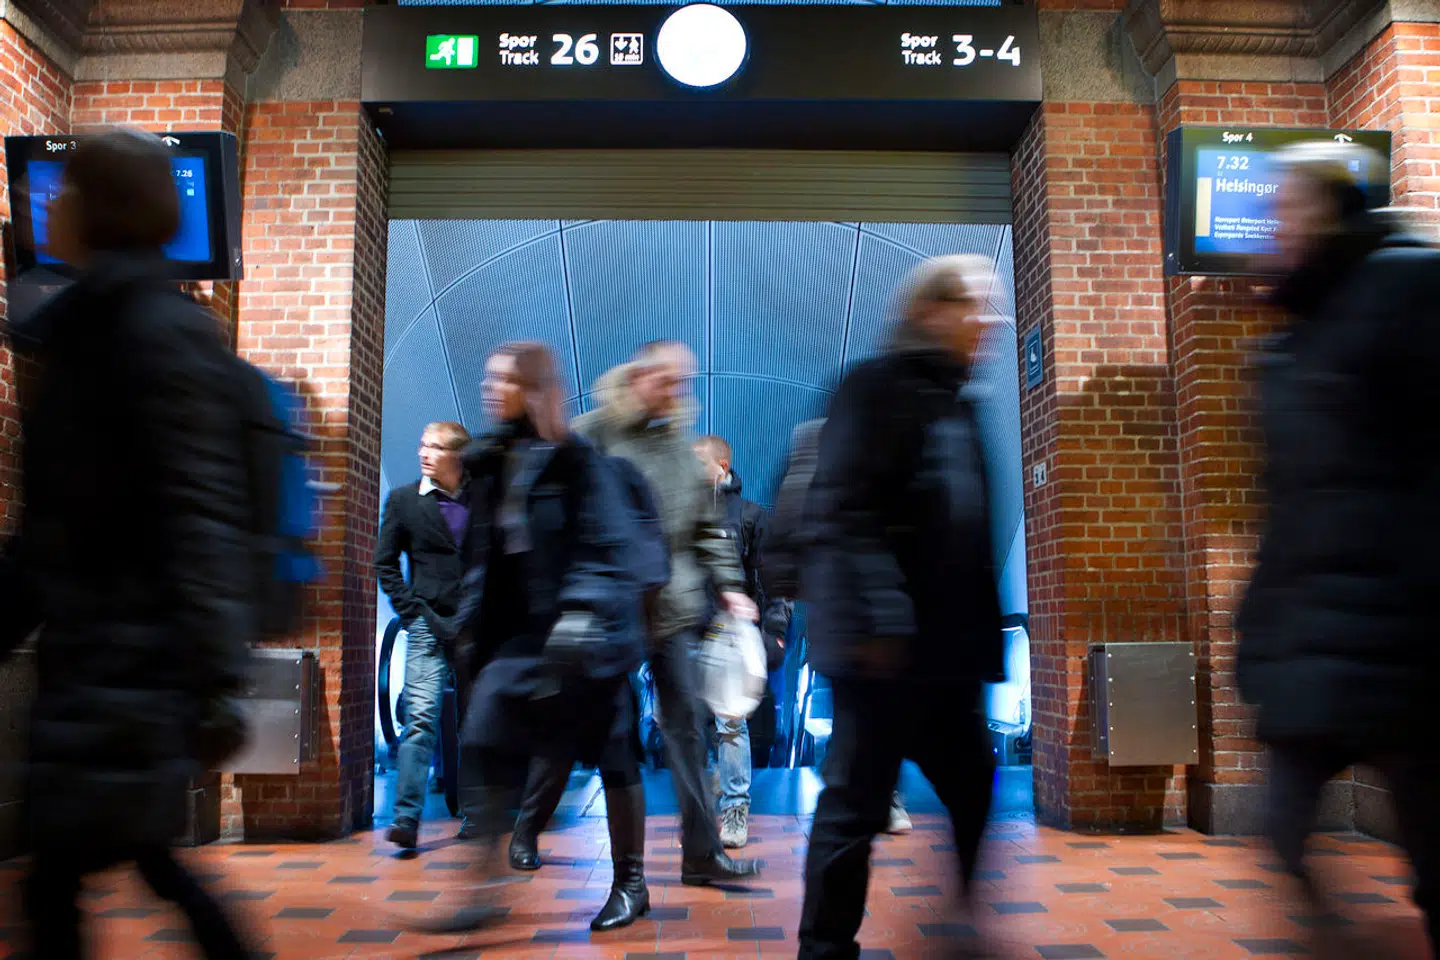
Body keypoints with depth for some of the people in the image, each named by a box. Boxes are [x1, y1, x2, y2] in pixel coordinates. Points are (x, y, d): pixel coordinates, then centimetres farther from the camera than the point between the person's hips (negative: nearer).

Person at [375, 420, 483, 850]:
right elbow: (385, 564, 6)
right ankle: (406, 817, -10)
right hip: (429, 625, -2)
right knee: (421, 717, -12)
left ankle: (474, 816, 20)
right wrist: (415, 612, -4)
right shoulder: (403, 499, 6)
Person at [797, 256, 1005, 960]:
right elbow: (841, 510, -18)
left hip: (952, 644, 8)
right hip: (887, 641, -8)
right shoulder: (875, 386, -8)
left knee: (976, 797, 13)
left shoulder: (957, 402, 17)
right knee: (855, 806, 2)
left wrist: (986, 632, 18)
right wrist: (880, 617, -24)